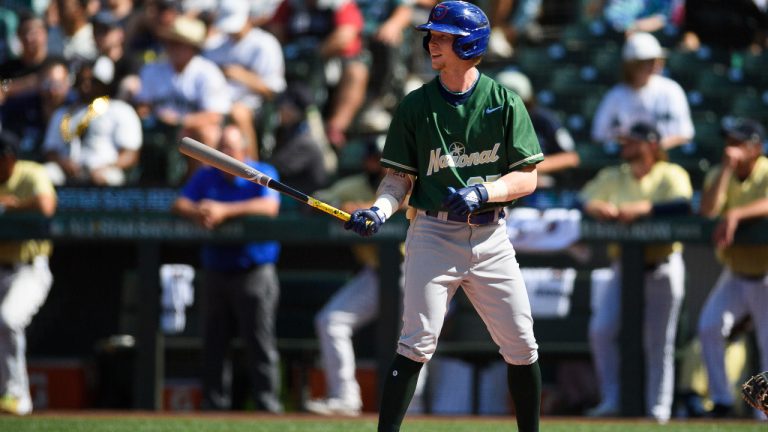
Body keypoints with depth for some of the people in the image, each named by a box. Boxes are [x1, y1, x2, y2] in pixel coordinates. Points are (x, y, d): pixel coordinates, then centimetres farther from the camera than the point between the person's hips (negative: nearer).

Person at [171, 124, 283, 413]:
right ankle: (215, 405, 13)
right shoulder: (206, 176, 11)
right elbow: (179, 205, 4)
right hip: (216, 270, 5)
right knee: (213, 343, 5)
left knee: (259, 342, -8)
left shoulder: (263, 174, -2)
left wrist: (225, 211, -26)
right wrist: (198, 213, -19)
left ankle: (267, 406, -5)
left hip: (255, 272, -5)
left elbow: (269, 206, -19)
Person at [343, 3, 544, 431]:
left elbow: (527, 178, -1)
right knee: (418, 342, -12)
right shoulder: (416, 105, 3)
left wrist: (481, 193, -18)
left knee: (521, 344, 3)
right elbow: (400, 176, 4)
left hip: (490, 236, 1)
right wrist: (381, 209, -16)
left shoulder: (505, 102, 1)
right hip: (434, 232, -1)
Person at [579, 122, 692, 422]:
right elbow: (583, 199, 4)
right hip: (624, 269, 3)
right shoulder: (612, 177, 12)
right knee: (601, 329, -14)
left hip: (662, 269, -3)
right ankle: (611, 400, -5)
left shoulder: (672, 175, -2)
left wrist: (643, 208, -29)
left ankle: (658, 409, 8)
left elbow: (683, 205, -20)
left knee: (659, 343, 1)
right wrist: (594, 206, -19)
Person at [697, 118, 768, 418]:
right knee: (709, 327, -14)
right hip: (734, 274, 4)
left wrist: (736, 214, -42)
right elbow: (707, 212, -17)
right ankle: (721, 401, -5)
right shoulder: (719, 175, 0)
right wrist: (727, 168, -19)